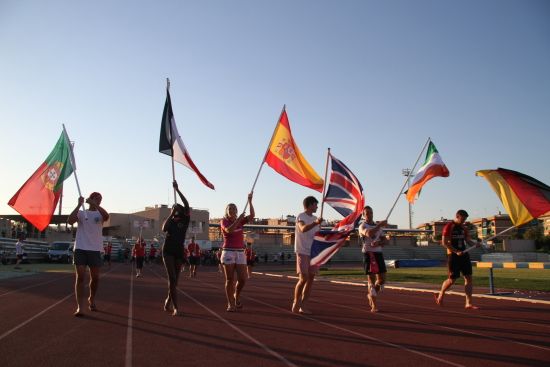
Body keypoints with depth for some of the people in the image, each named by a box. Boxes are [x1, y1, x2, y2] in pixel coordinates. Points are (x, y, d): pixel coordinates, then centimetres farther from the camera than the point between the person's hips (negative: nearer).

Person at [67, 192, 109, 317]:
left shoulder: (99, 214, 7)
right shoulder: (81, 213, 6)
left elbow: (106, 216, -18)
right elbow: (70, 221, -14)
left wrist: (94, 204, -22)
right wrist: (79, 205, -16)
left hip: (95, 250, 2)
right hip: (80, 249, -2)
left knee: (95, 278, 10)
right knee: (80, 277, -6)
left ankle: (91, 299, 34)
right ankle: (79, 307, -5)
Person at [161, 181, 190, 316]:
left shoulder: (185, 220, 5)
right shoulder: (170, 220, 7)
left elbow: (187, 205, -7)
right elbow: (164, 229, -15)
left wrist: (177, 189, -7)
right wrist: (171, 214, -10)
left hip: (179, 251, 1)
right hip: (168, 250, -1)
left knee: (175, 279, 8)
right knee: (172, 278, -11)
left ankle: (168, 303, 27)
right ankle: (175, 307, -15)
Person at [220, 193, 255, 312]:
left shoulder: (240, 221, 11)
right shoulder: (224, 221, 0)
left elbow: (252, 215, -3)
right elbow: (229, 230, -21)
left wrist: (250, 201, -10)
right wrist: (238, 219, -23)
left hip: (240, 252, 4)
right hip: (228, 252, -4)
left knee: (242, 279, -2)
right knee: (230, 279, -1)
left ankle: (237, 296, 26)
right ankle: (230, 304, 7)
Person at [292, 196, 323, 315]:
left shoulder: (315, 219, 17)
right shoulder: (301, 217, -7)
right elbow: (303, 229, -28)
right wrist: (315, 223, -43)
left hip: (313, 253, 7)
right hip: (303, 252, -7)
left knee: (311, 278, 5)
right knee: (303, 278, -9)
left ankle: (302, 306, 12)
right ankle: (295, 303, 8)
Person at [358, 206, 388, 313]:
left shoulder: (378, 226, 18)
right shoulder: (362, 226, -2)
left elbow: (385, 240, 12)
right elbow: (369, 233, -25)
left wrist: (379, 243, -9)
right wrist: (380, 225, -20)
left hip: (378, 253, 6)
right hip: (368, 253, -6)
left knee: (382, 278, 5)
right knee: (371, 279, -6)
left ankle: (371, 295, 29)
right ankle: (374, 305, -2)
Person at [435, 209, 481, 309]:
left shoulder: (463, 228, 13)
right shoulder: (449, 226, -10)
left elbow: (468, 240, 11)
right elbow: (444, 242, -15)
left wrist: (475, 244, -11)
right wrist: (456, 251, -22)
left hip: (464, 254, 7)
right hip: (453, 256, -7)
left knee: (468, 277, 0)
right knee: (452, 279, -2)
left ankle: (468, 303, 3)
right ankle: (440, 295, 23)